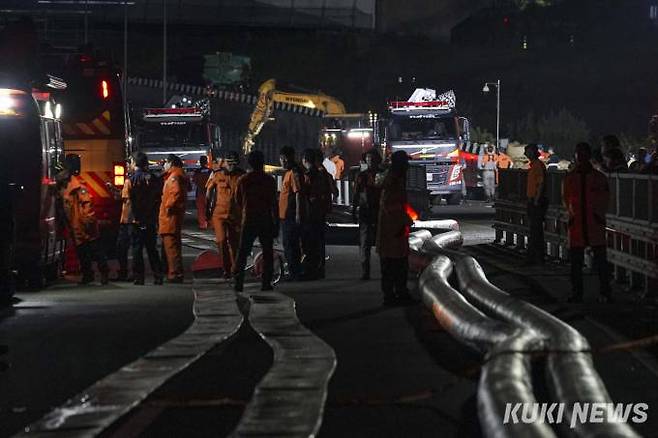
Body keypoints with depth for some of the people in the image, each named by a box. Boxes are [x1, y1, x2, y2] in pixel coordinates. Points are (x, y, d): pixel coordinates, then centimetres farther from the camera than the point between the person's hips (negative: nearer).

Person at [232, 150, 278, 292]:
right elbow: (273, 204, -6)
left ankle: (238, 283, -1)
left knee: (242, 252, 6)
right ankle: (266, 283, 1)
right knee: (267, 253, 6)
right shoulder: (269, 180, -5)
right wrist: (276, 224, -1)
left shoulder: (242, 180, 0)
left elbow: (237, 202, 7)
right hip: (266, 220, -1)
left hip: (248, 220, 1)